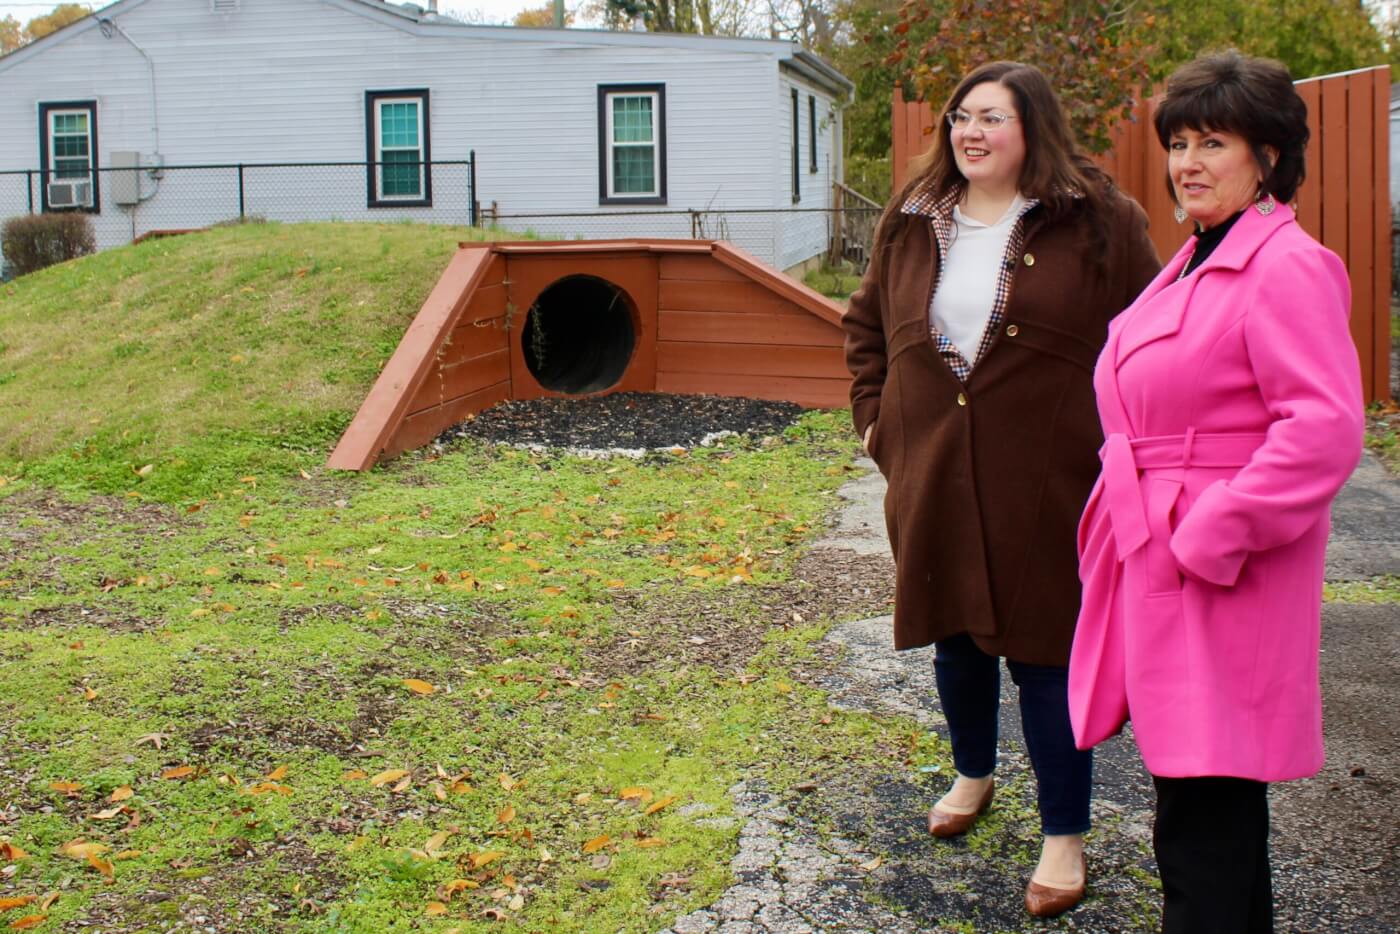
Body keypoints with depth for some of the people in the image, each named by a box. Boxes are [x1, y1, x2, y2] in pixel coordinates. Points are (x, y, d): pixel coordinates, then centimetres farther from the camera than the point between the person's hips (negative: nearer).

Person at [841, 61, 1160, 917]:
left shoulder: (1096, 223, -5)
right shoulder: (912, 225, 9)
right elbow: (866, 325, 21)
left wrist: (1118, 438, -7)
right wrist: (876, 414, 12)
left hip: (1048, 485, -4)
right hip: (934, 480, 5)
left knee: (1046, 653, 1)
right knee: (956, 638, 18)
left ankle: (1066, 837, 15)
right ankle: (974, 776, 43)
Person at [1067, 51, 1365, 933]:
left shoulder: (1287, 267, -14)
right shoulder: (1196, 261, 16)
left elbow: (1327, 426, -24)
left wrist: (1213, 535, -22)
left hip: (1221, 574, -10)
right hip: (1158, 559, 10)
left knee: (1202, 819, -4)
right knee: (1214, 802, 21)